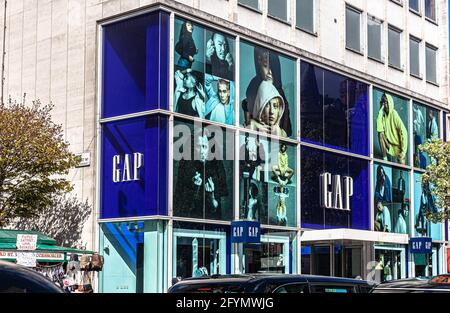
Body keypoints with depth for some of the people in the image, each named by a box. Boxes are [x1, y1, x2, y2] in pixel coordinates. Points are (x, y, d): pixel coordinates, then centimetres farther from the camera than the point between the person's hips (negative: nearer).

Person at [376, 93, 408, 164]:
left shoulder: (394, 115, -18)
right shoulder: (383, 115, -5)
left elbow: (403, 133, -20)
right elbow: (379, 129, -20)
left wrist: (403, 151, -22)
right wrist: (381, 112, -23)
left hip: (398, 146, -5)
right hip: (389, 145, 5)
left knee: (401, 163, -18)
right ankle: (385, 160, -11)